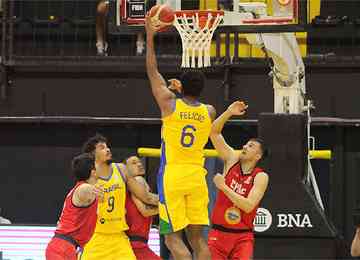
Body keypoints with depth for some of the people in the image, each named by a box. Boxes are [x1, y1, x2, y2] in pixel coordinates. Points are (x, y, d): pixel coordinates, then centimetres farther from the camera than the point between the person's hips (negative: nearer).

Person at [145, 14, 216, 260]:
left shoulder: (170, 103, -4)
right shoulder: (209, 112, 5)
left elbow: (153, 72, 5)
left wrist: (150, 37, 11)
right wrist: (183, 92, 32)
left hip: (172, 177, -4)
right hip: (197, 177, 4)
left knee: (173, 237, -2)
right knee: (197, 236, 10)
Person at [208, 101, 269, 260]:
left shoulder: (261, 177, -7)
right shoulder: (232, 160, 4)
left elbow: (248, 206, -20)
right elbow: (214, 132, 0)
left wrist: (224, 187, -18)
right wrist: (229, 113, -13)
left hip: (242, 236, -3)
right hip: (218, 233, 3)